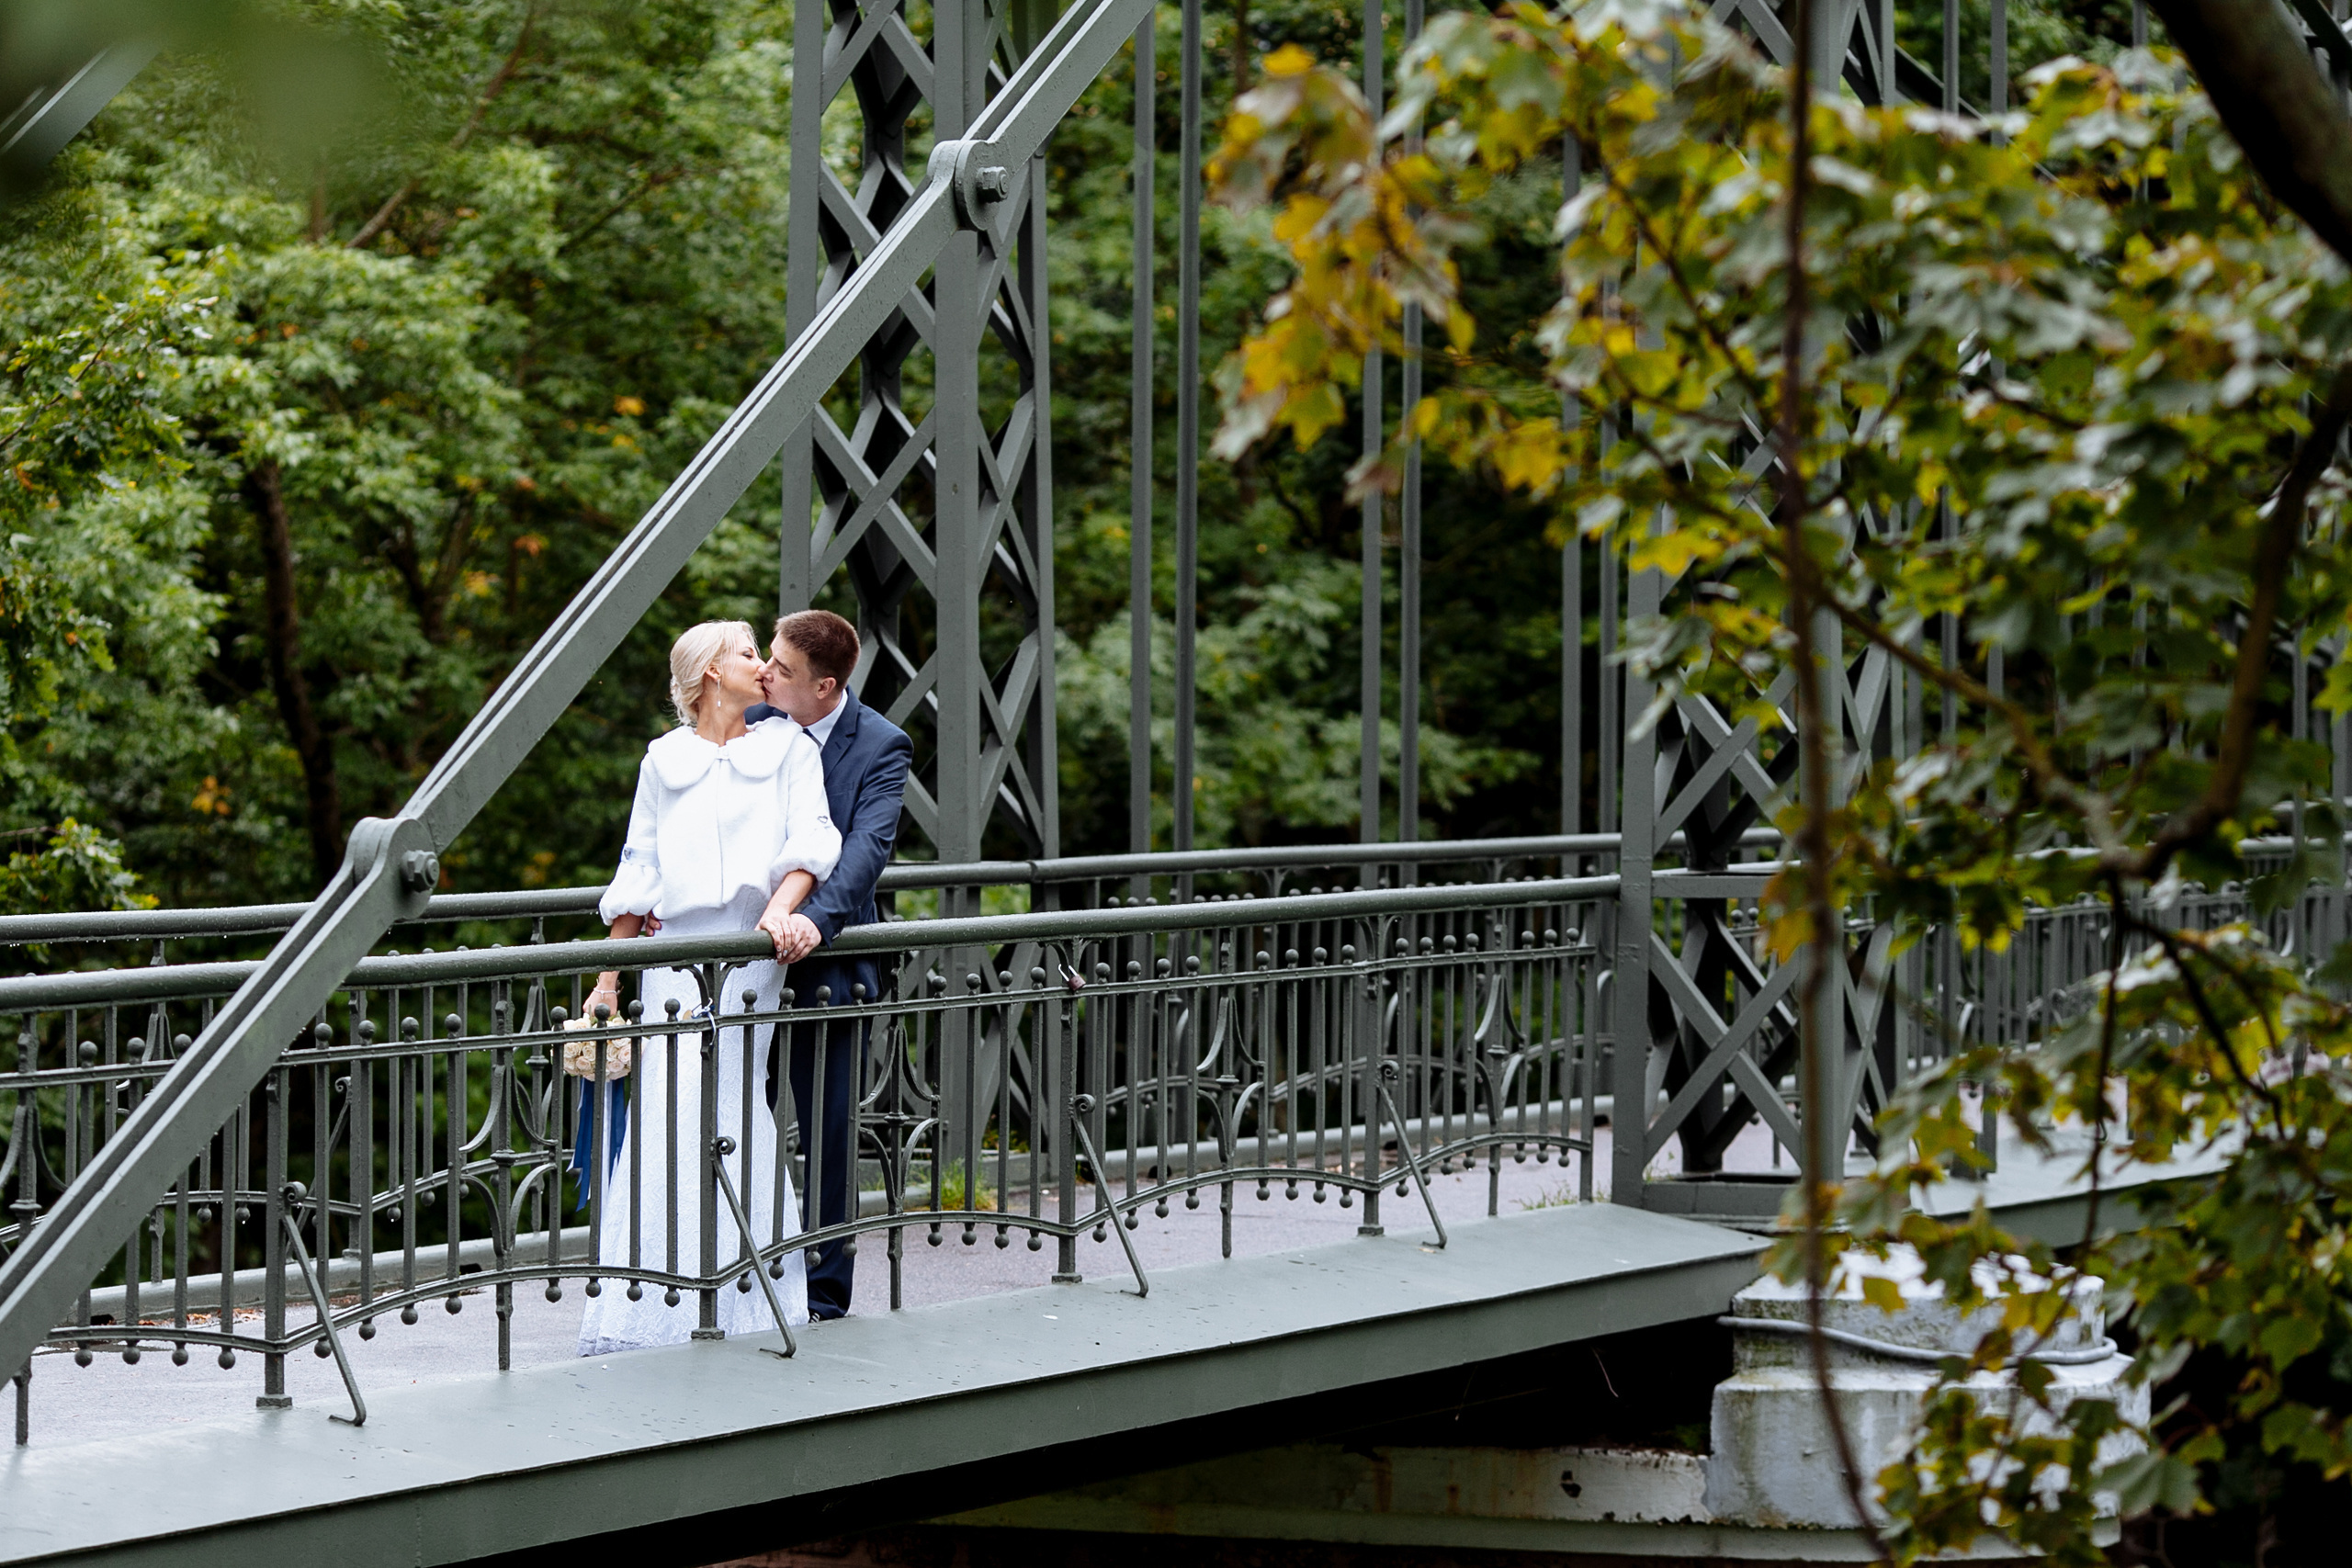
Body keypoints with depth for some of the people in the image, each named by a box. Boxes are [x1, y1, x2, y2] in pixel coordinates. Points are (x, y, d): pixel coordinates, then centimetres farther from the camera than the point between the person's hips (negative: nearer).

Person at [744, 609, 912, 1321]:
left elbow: (868, 846, -22)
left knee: (829, 1134, 5)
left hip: (826, 967, -3)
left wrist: (816, 919, -38)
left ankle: (825, 1291, 15)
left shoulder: (880, 747, -8)